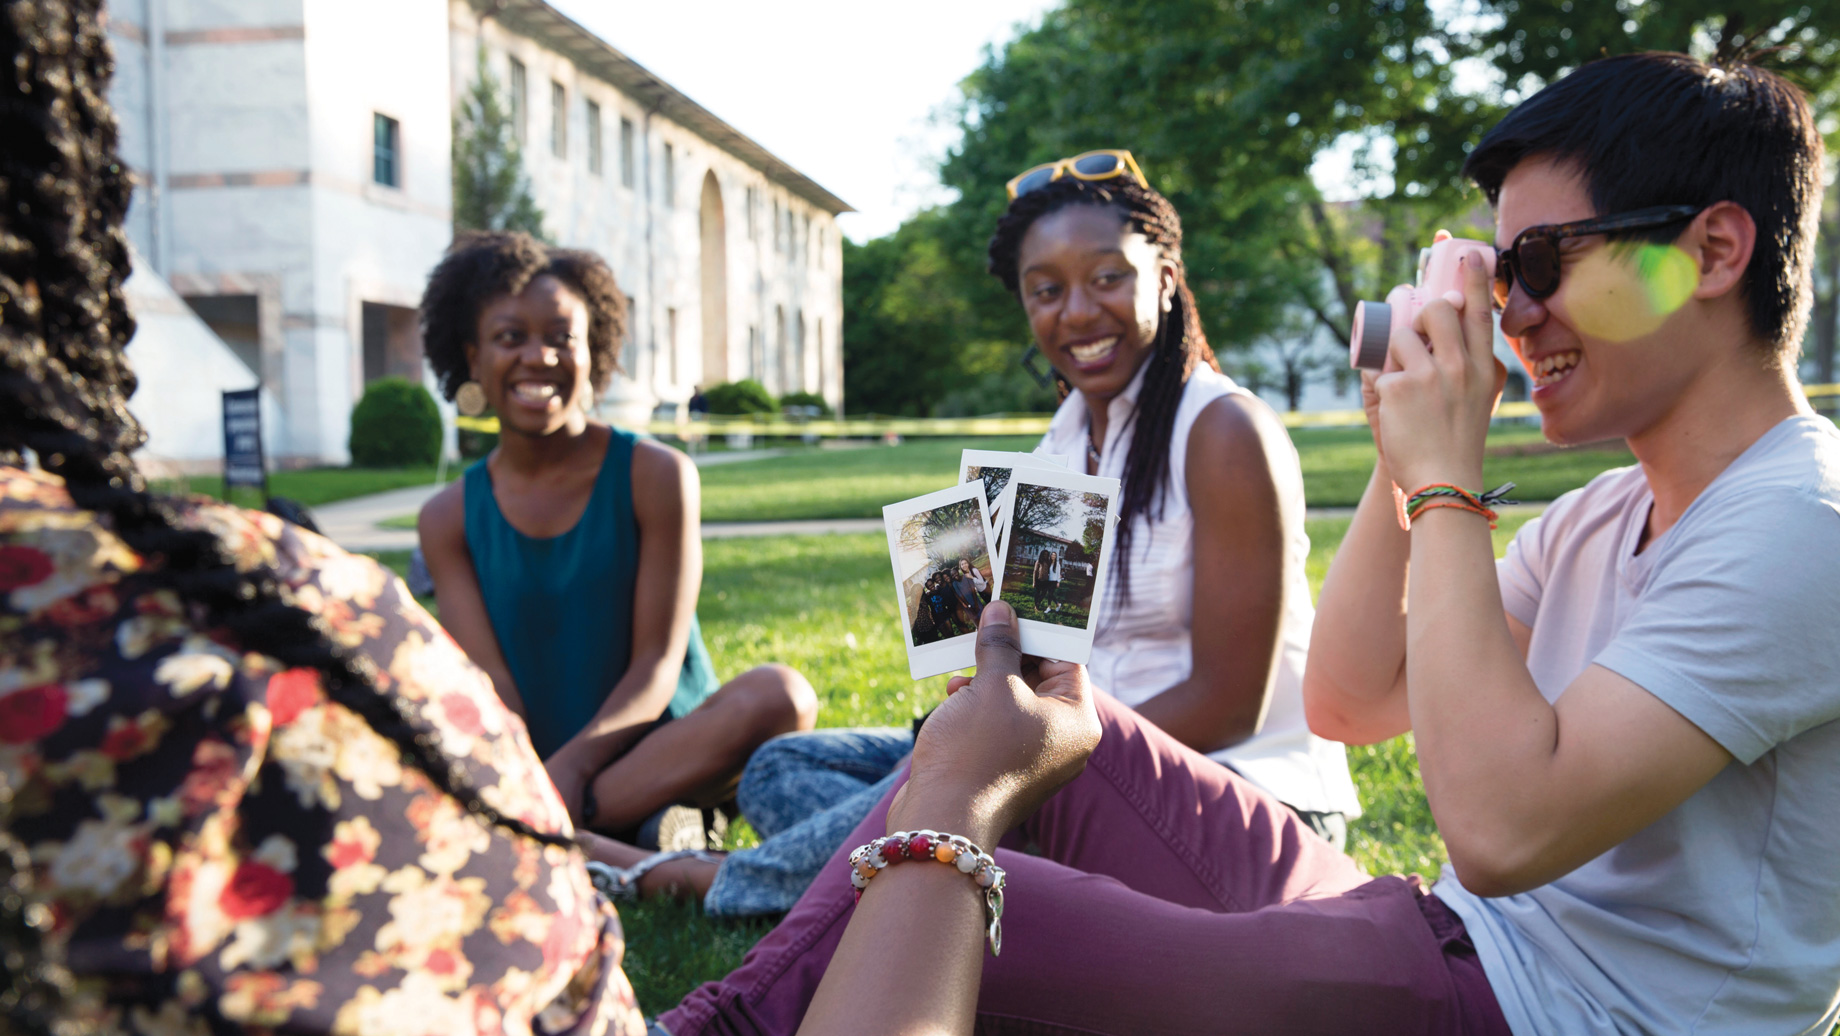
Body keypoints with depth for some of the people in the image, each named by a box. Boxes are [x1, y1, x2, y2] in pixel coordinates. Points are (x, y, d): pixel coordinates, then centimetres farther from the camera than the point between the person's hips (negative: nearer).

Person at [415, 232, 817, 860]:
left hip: (670, 756, -1)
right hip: (533, 771, 2)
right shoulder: (450, 520, 5)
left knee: (779, 695, -31)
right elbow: (490, 685, -5)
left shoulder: (656, 475, -3)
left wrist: (577, 761, -27)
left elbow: (658, 662, -9)